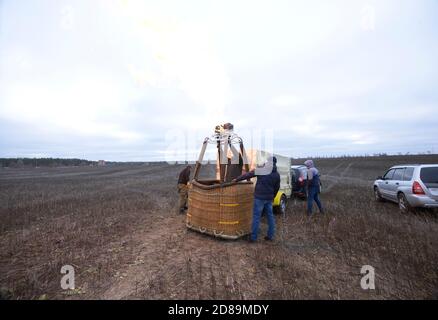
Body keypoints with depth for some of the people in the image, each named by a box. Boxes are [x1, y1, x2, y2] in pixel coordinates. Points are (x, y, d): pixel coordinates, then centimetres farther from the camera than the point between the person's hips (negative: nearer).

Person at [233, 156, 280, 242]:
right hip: (269, 198, 5)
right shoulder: (277, 175, 7)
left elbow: (247, 175, -5)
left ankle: (253, 237, 4)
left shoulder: (261, 170, -8)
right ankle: (270, 235, 22)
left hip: (260, 197, -5)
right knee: (270, 216, 15)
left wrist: (237, 179, 5)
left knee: (256, 216, -1)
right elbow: (277, 188, 15)